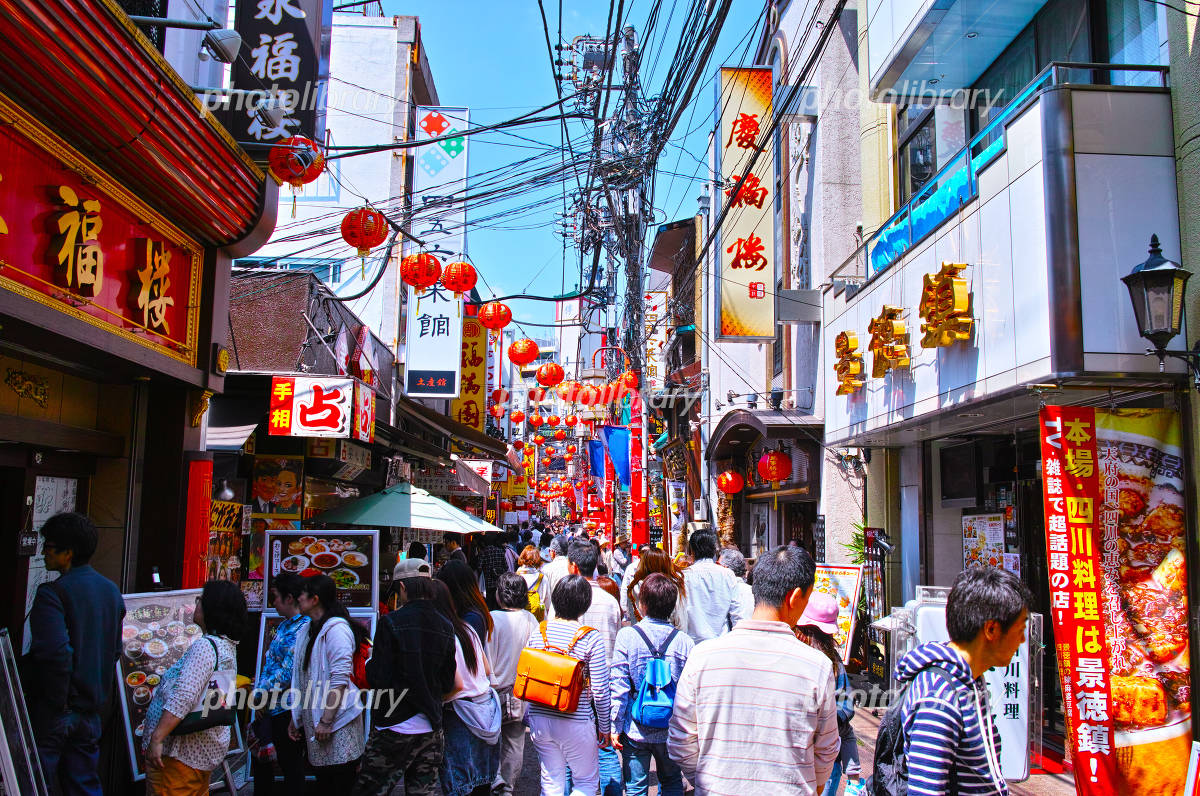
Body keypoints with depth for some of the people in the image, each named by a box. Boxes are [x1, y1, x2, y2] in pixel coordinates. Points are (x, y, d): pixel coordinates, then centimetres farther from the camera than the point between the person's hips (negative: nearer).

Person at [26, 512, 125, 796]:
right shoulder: (111, 590, 7)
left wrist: (57, 702, -16)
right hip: (91, 708, 7)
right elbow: (115, 650, 12)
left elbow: (56, 653, -27)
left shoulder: (52, 593, -17)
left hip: (52, 712, -7)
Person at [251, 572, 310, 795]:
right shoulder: (284, 625, 12)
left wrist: (263, 695, -13)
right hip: (269, 709, 10)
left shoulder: (303, 628, -19)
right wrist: (260, 694, 8)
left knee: (290, 764, 2)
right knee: (261, 760, 21)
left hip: (286, 711, -10)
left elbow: (288, 672, -22)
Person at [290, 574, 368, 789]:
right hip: (313, 720, 9)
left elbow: (340, 679, -19)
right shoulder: (307, 631, 15)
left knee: (341, 787, -4)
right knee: (323, 783, 13)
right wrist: (296, 718, 19)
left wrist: (326, 721, -21)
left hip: (337, 722, -9)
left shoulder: (336, 629, -13)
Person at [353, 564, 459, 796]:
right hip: (431, 728, 5)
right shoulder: (445, 626, 3)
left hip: (394, 727, -5)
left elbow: (377, 679, -13)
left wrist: (369, 666, 7)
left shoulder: (391, 622, -12)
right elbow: (448, 683, 6)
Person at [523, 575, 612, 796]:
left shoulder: (538, 633, -1)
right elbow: (600, 691, -11)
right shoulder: (591, 638, -14)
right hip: (576, 724, -4)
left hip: (539, 720, 4)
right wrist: (605, 728, 2)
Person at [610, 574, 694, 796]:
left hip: (636, 730, -2)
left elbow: (618, 686, -10)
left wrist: (615, 727, -2)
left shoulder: (626, 636, -12)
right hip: (671, 731, 2)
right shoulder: (684, 641, -8)